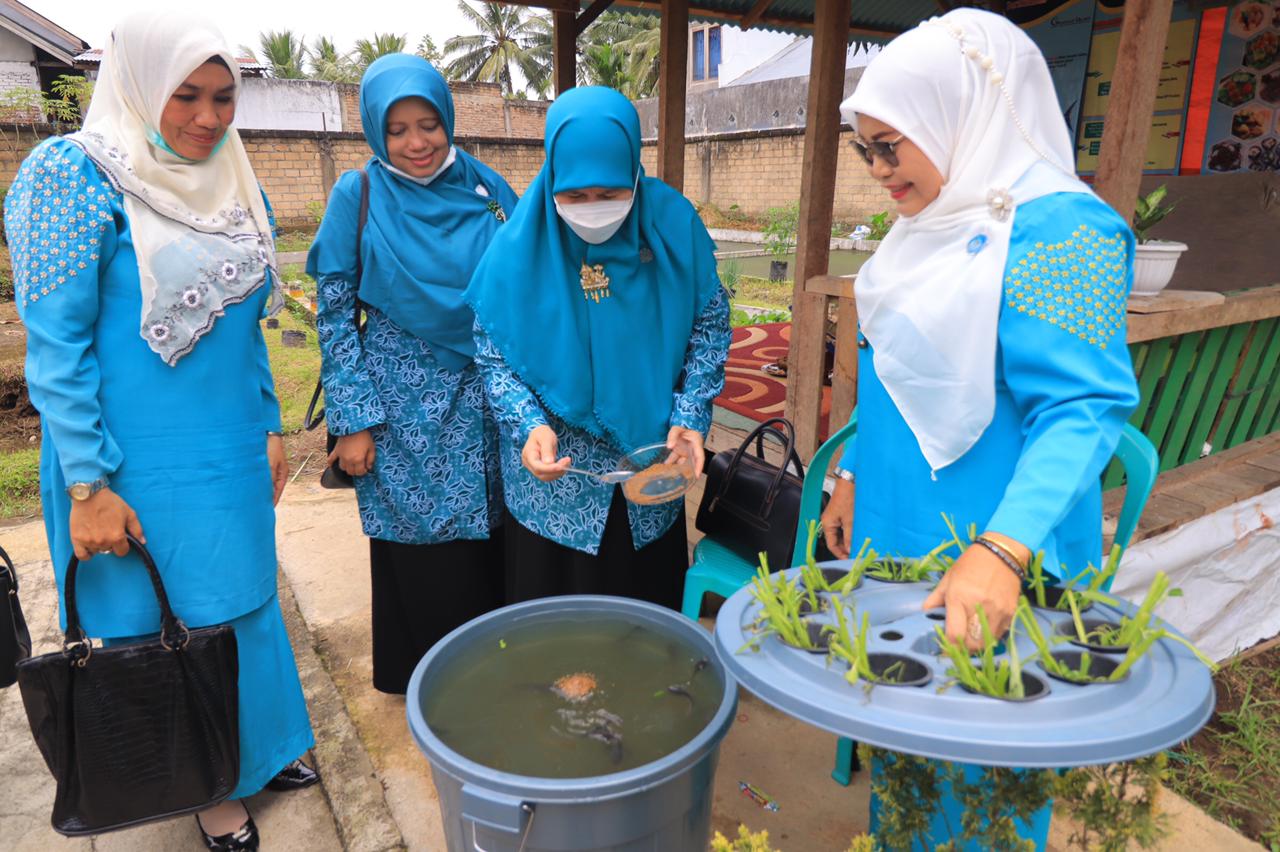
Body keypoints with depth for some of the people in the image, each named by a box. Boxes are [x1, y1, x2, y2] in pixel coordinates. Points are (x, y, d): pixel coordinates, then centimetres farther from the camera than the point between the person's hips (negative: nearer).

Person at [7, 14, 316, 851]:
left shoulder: (234, 187, 6)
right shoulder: (78, 176, -12)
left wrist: (269, 428, 13)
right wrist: (87, 485, -15)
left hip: (232, 457, 6)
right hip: (140, 466, -5)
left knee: (243, 603, 18)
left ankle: (259, 747, 41)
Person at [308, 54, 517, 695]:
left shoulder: (487, 189, 3)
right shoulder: (359, 195, -3)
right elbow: (334, 315, -2)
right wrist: (353, 420, -7)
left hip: (483, 400, 2)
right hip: (403, 406, -2)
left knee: (487, 545, 9)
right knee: (421, 558, 8)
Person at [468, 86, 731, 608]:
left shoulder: (675, 225, -11)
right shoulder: (519, 247, -14)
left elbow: (709, 325, -1)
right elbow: (492, 356, -5)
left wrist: (690, 417, -11)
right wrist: (529, 424, -21)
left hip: (654, 465, 2)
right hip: (554, 472, -1)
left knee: (651, 605, 20)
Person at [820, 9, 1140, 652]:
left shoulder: (1056, 227, -17)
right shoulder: (931, 222, 9)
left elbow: (1080, 410, -25)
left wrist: (1002, 551, -36)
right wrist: (853, 476, 16)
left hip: (993, 553, -8)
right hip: (895, 527, 8)